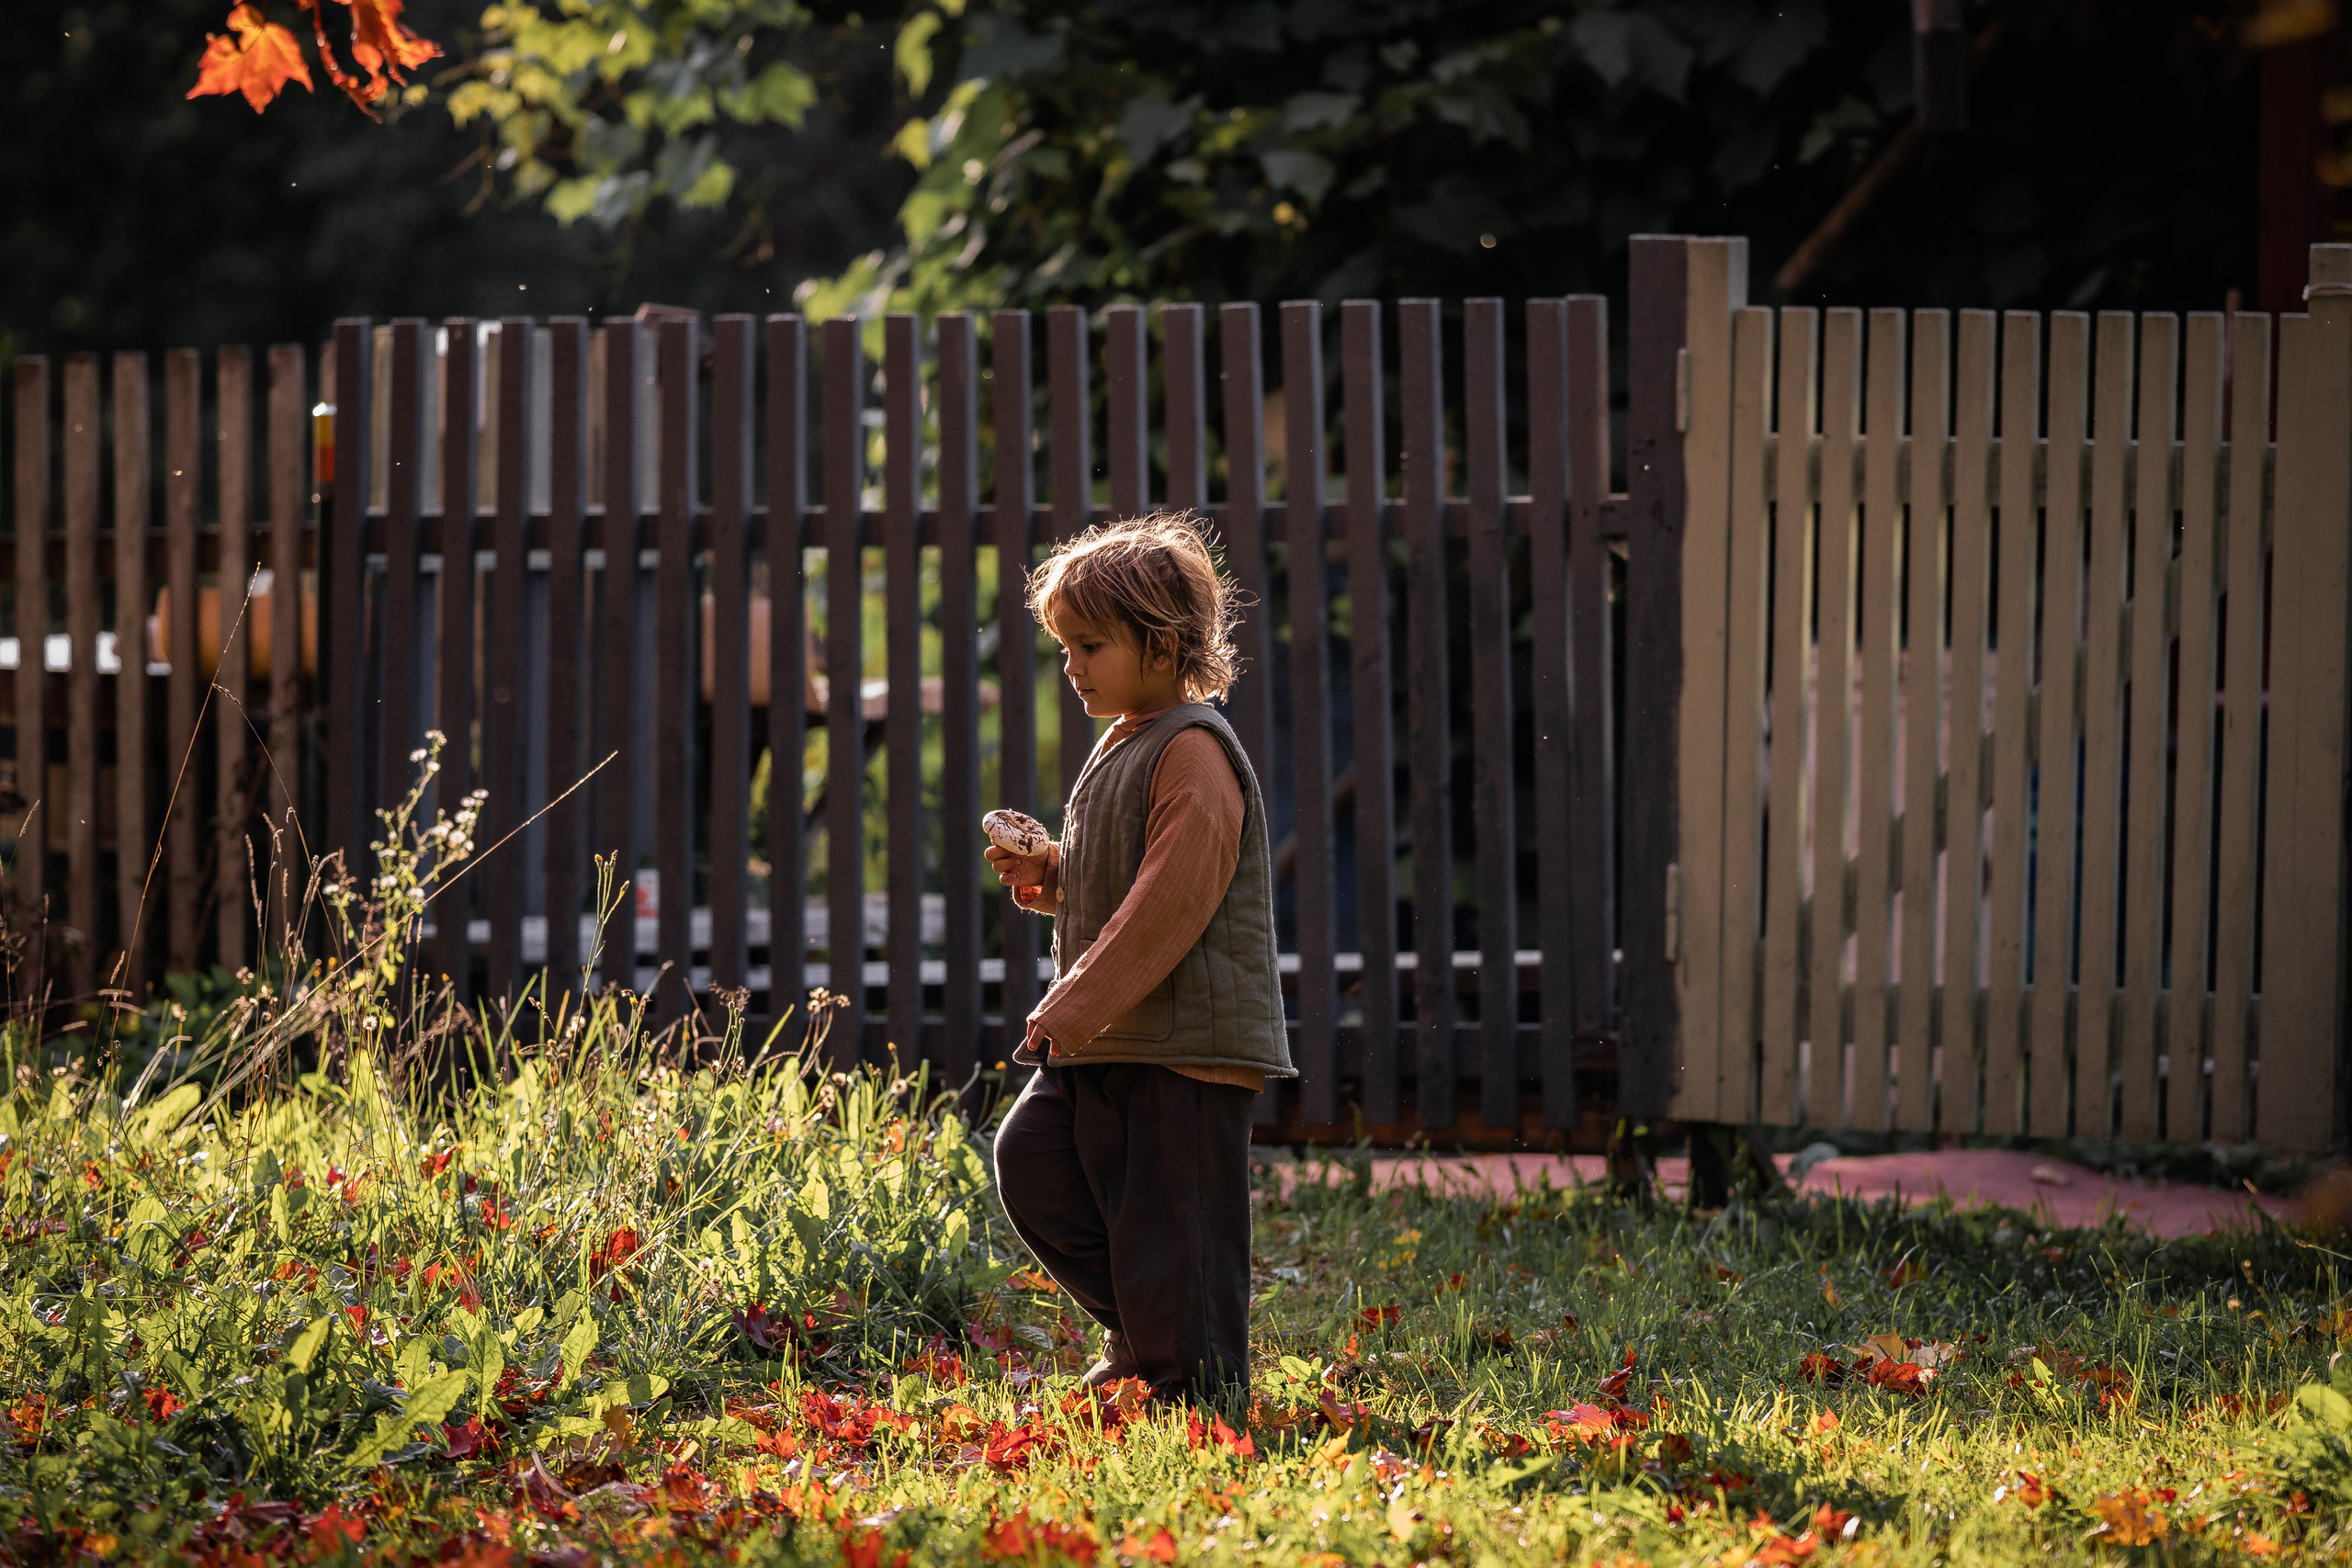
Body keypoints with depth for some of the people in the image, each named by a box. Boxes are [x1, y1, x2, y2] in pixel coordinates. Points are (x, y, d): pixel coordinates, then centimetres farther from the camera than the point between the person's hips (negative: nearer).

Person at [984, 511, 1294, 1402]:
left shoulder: (1193, 753, -15)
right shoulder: (1122, 748, 16)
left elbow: (1169, 903, -22)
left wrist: (1080, 1007, -23)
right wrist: (1044, 878, 8)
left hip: (1190, 1044, -10)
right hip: (1102, 1046, 10)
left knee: (1170, 1220, -6)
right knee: (1031, 1159, 5)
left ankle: (1193, 1386, 2)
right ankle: (1138, 1326, 17)